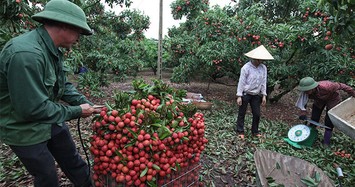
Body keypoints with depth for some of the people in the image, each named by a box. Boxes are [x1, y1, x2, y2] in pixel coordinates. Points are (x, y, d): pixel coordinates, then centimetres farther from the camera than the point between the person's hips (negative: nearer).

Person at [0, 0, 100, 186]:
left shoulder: (52, 49, -3)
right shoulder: (26, 54, -33)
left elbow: (63, 85, 7)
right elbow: (33, 109, -31)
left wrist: (85, 103, -5)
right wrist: (77, 111, -20)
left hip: (51, 120, 8)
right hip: (25, 130, -8)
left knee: (73, 162, 19)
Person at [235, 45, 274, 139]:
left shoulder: (263, 68, -1)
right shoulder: (246, 67, -16)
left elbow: (263, 82, 6)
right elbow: (241, 82, -13)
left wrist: (264, 95, 4)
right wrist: (239, 96, -13)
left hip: (256, 95, 5)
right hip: (245, 94, -4)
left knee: (257, 114, 10)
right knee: (242, 113, 8)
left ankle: (255, 131, 29)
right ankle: (240, 131, 23)